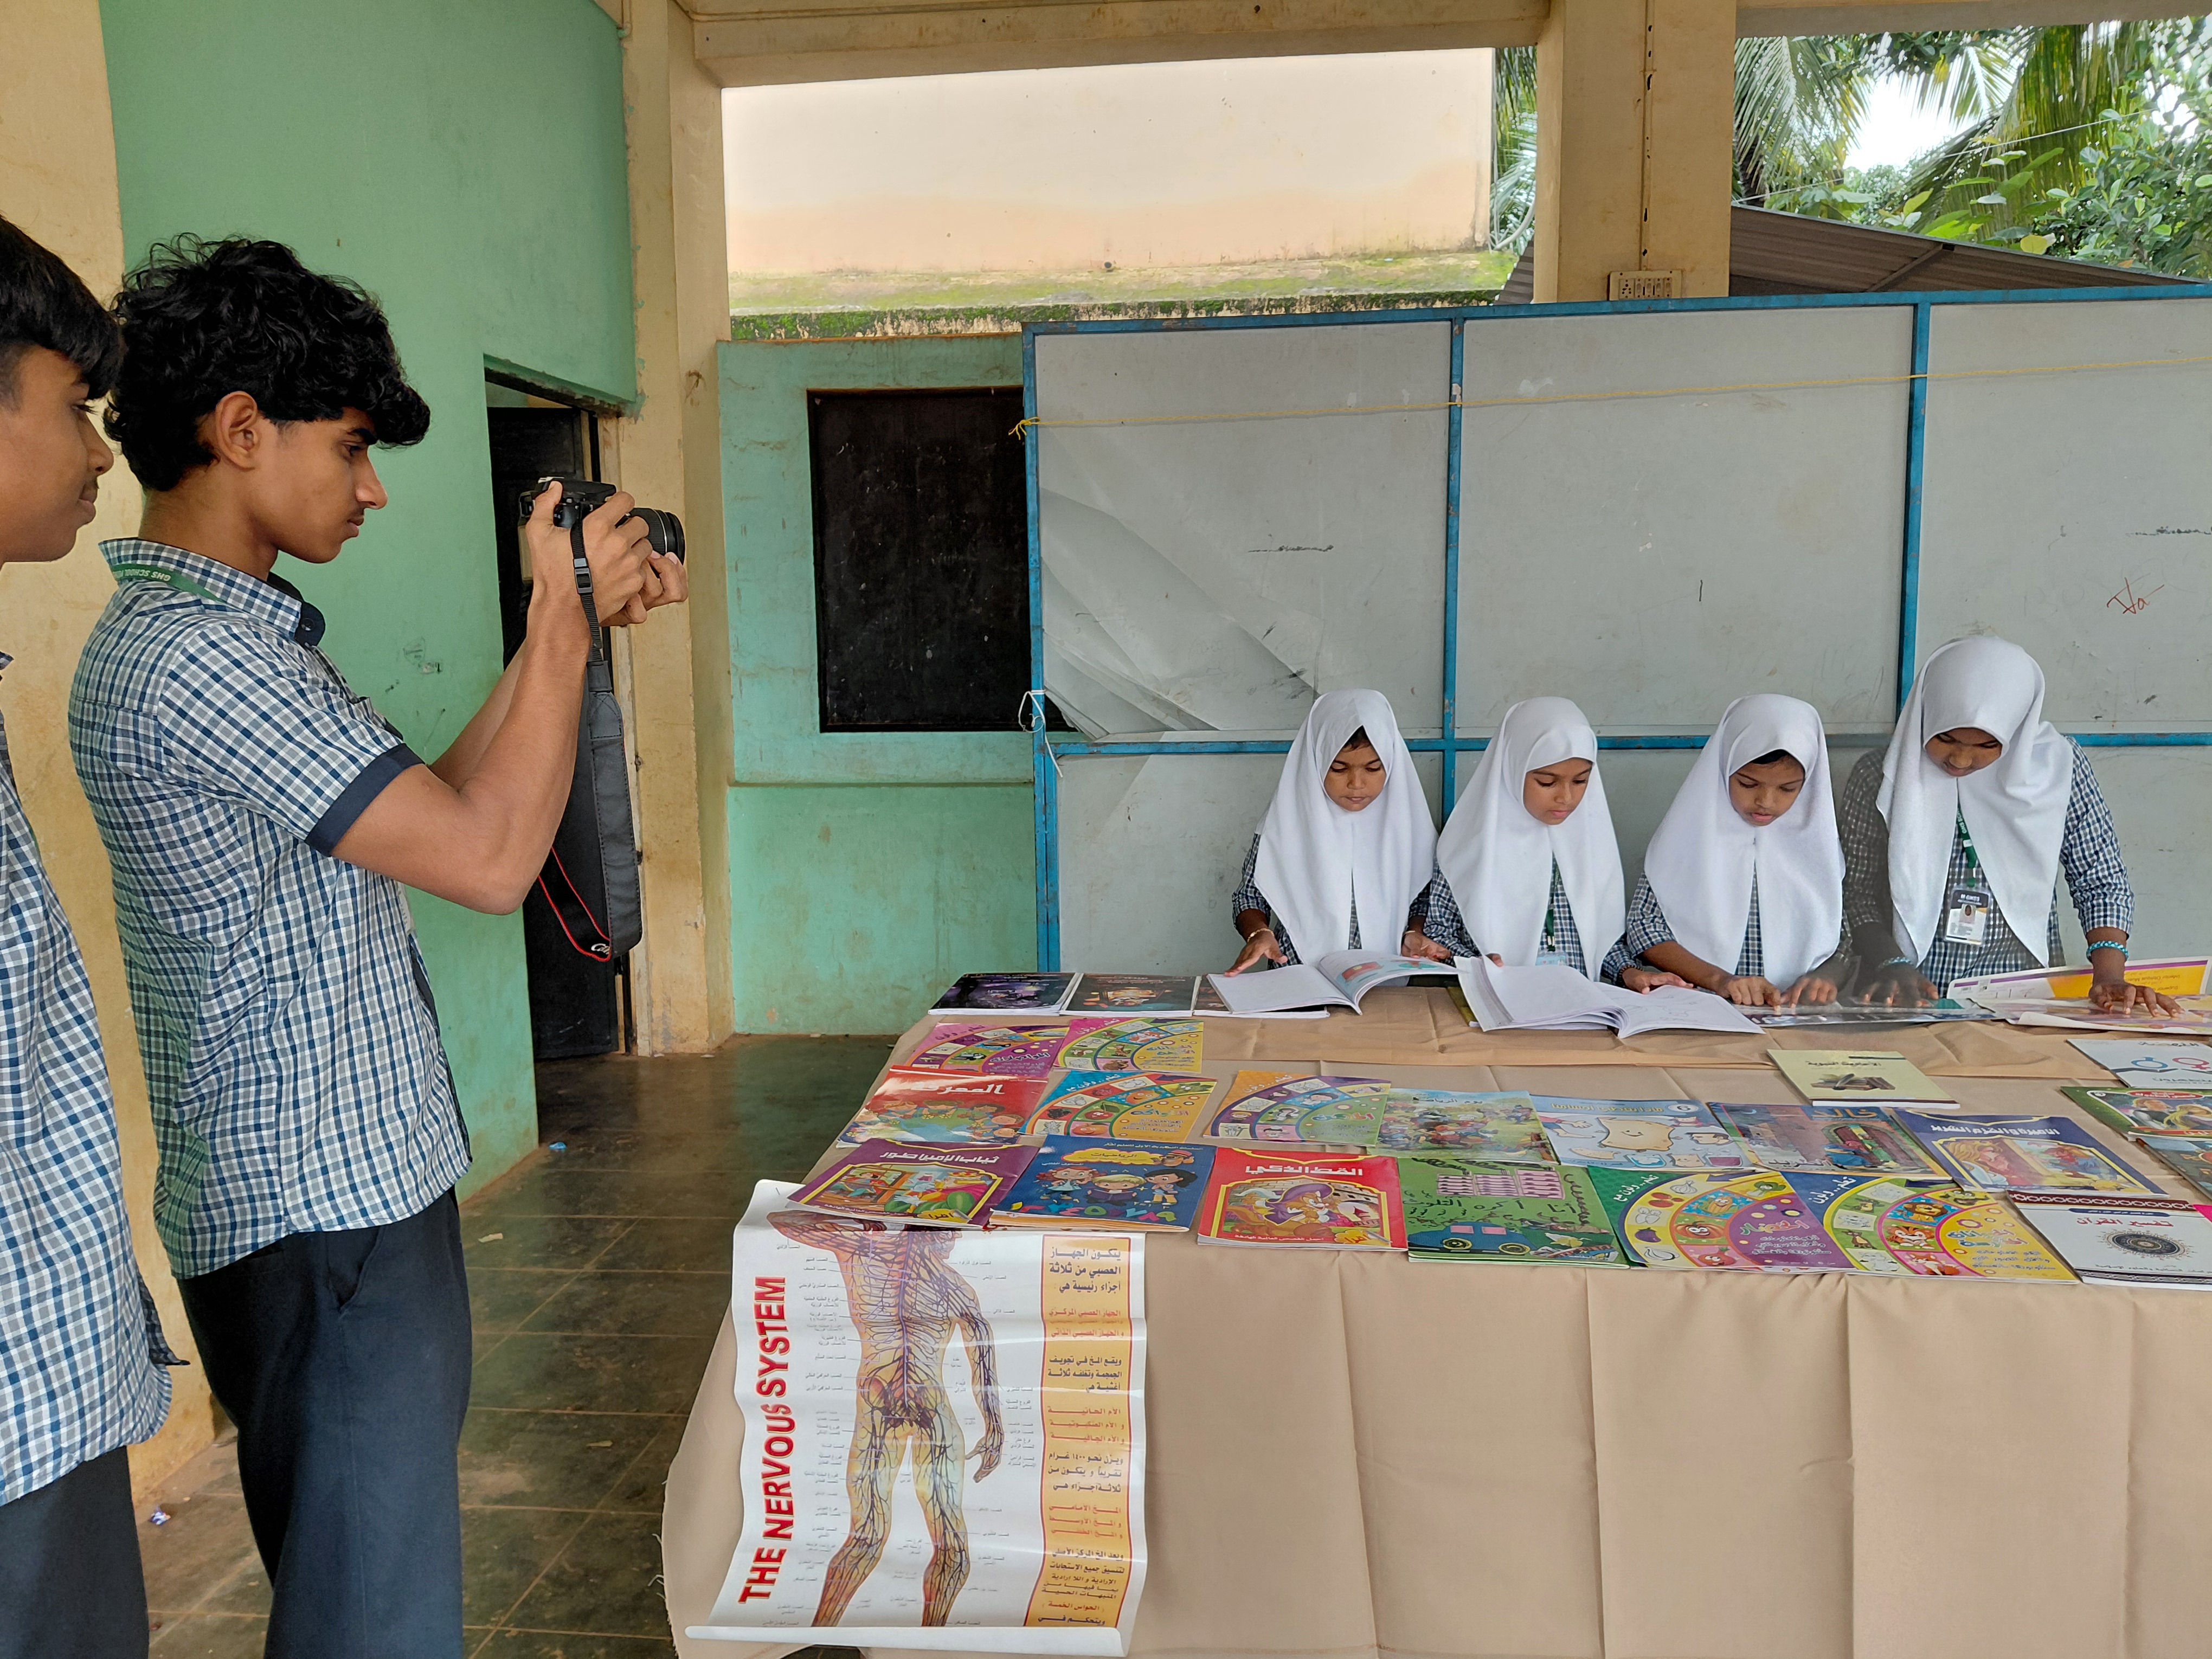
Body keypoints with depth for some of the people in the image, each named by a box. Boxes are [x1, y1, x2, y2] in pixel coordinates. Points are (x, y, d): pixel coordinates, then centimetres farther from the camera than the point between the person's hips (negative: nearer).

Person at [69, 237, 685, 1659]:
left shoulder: (244, 632, 13)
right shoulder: (188, 655, -21)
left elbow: (431, 807, 14)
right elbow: (490, 858, -23)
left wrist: (569, 623, 8)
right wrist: (567, 618, -12)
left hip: (356, 1185, 10)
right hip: (322, 1220, -10)